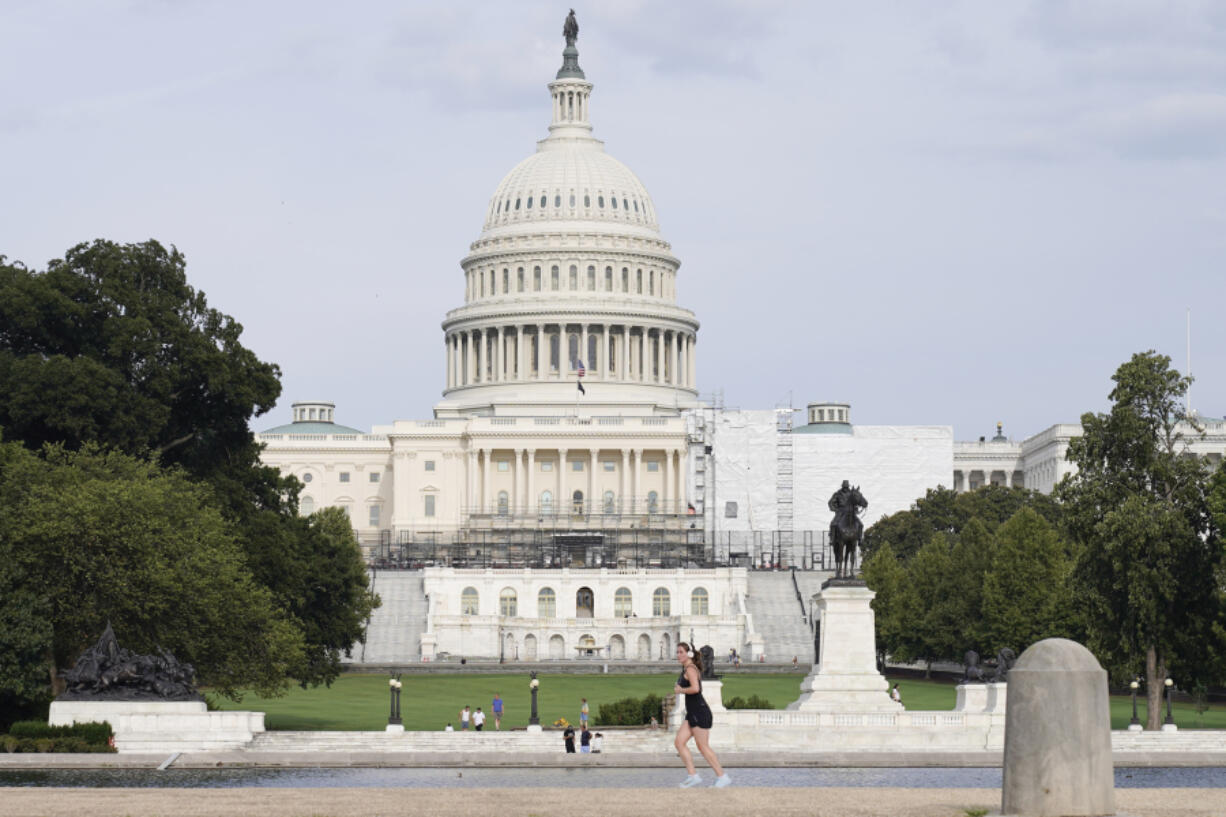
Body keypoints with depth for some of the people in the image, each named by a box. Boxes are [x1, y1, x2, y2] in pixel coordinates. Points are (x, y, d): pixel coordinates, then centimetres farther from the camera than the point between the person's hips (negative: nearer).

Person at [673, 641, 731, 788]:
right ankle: (693, 775, 3)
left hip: (699, 712, -10)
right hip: (692, 714, 10)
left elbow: (695, 688, -29)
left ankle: (722, 777, 3)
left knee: (703, 747, -4)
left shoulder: (690, 669, -13)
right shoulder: (686, 669, 17)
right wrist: (679, 687, 15)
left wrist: (680, 690, -13)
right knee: (679, 742, 4)